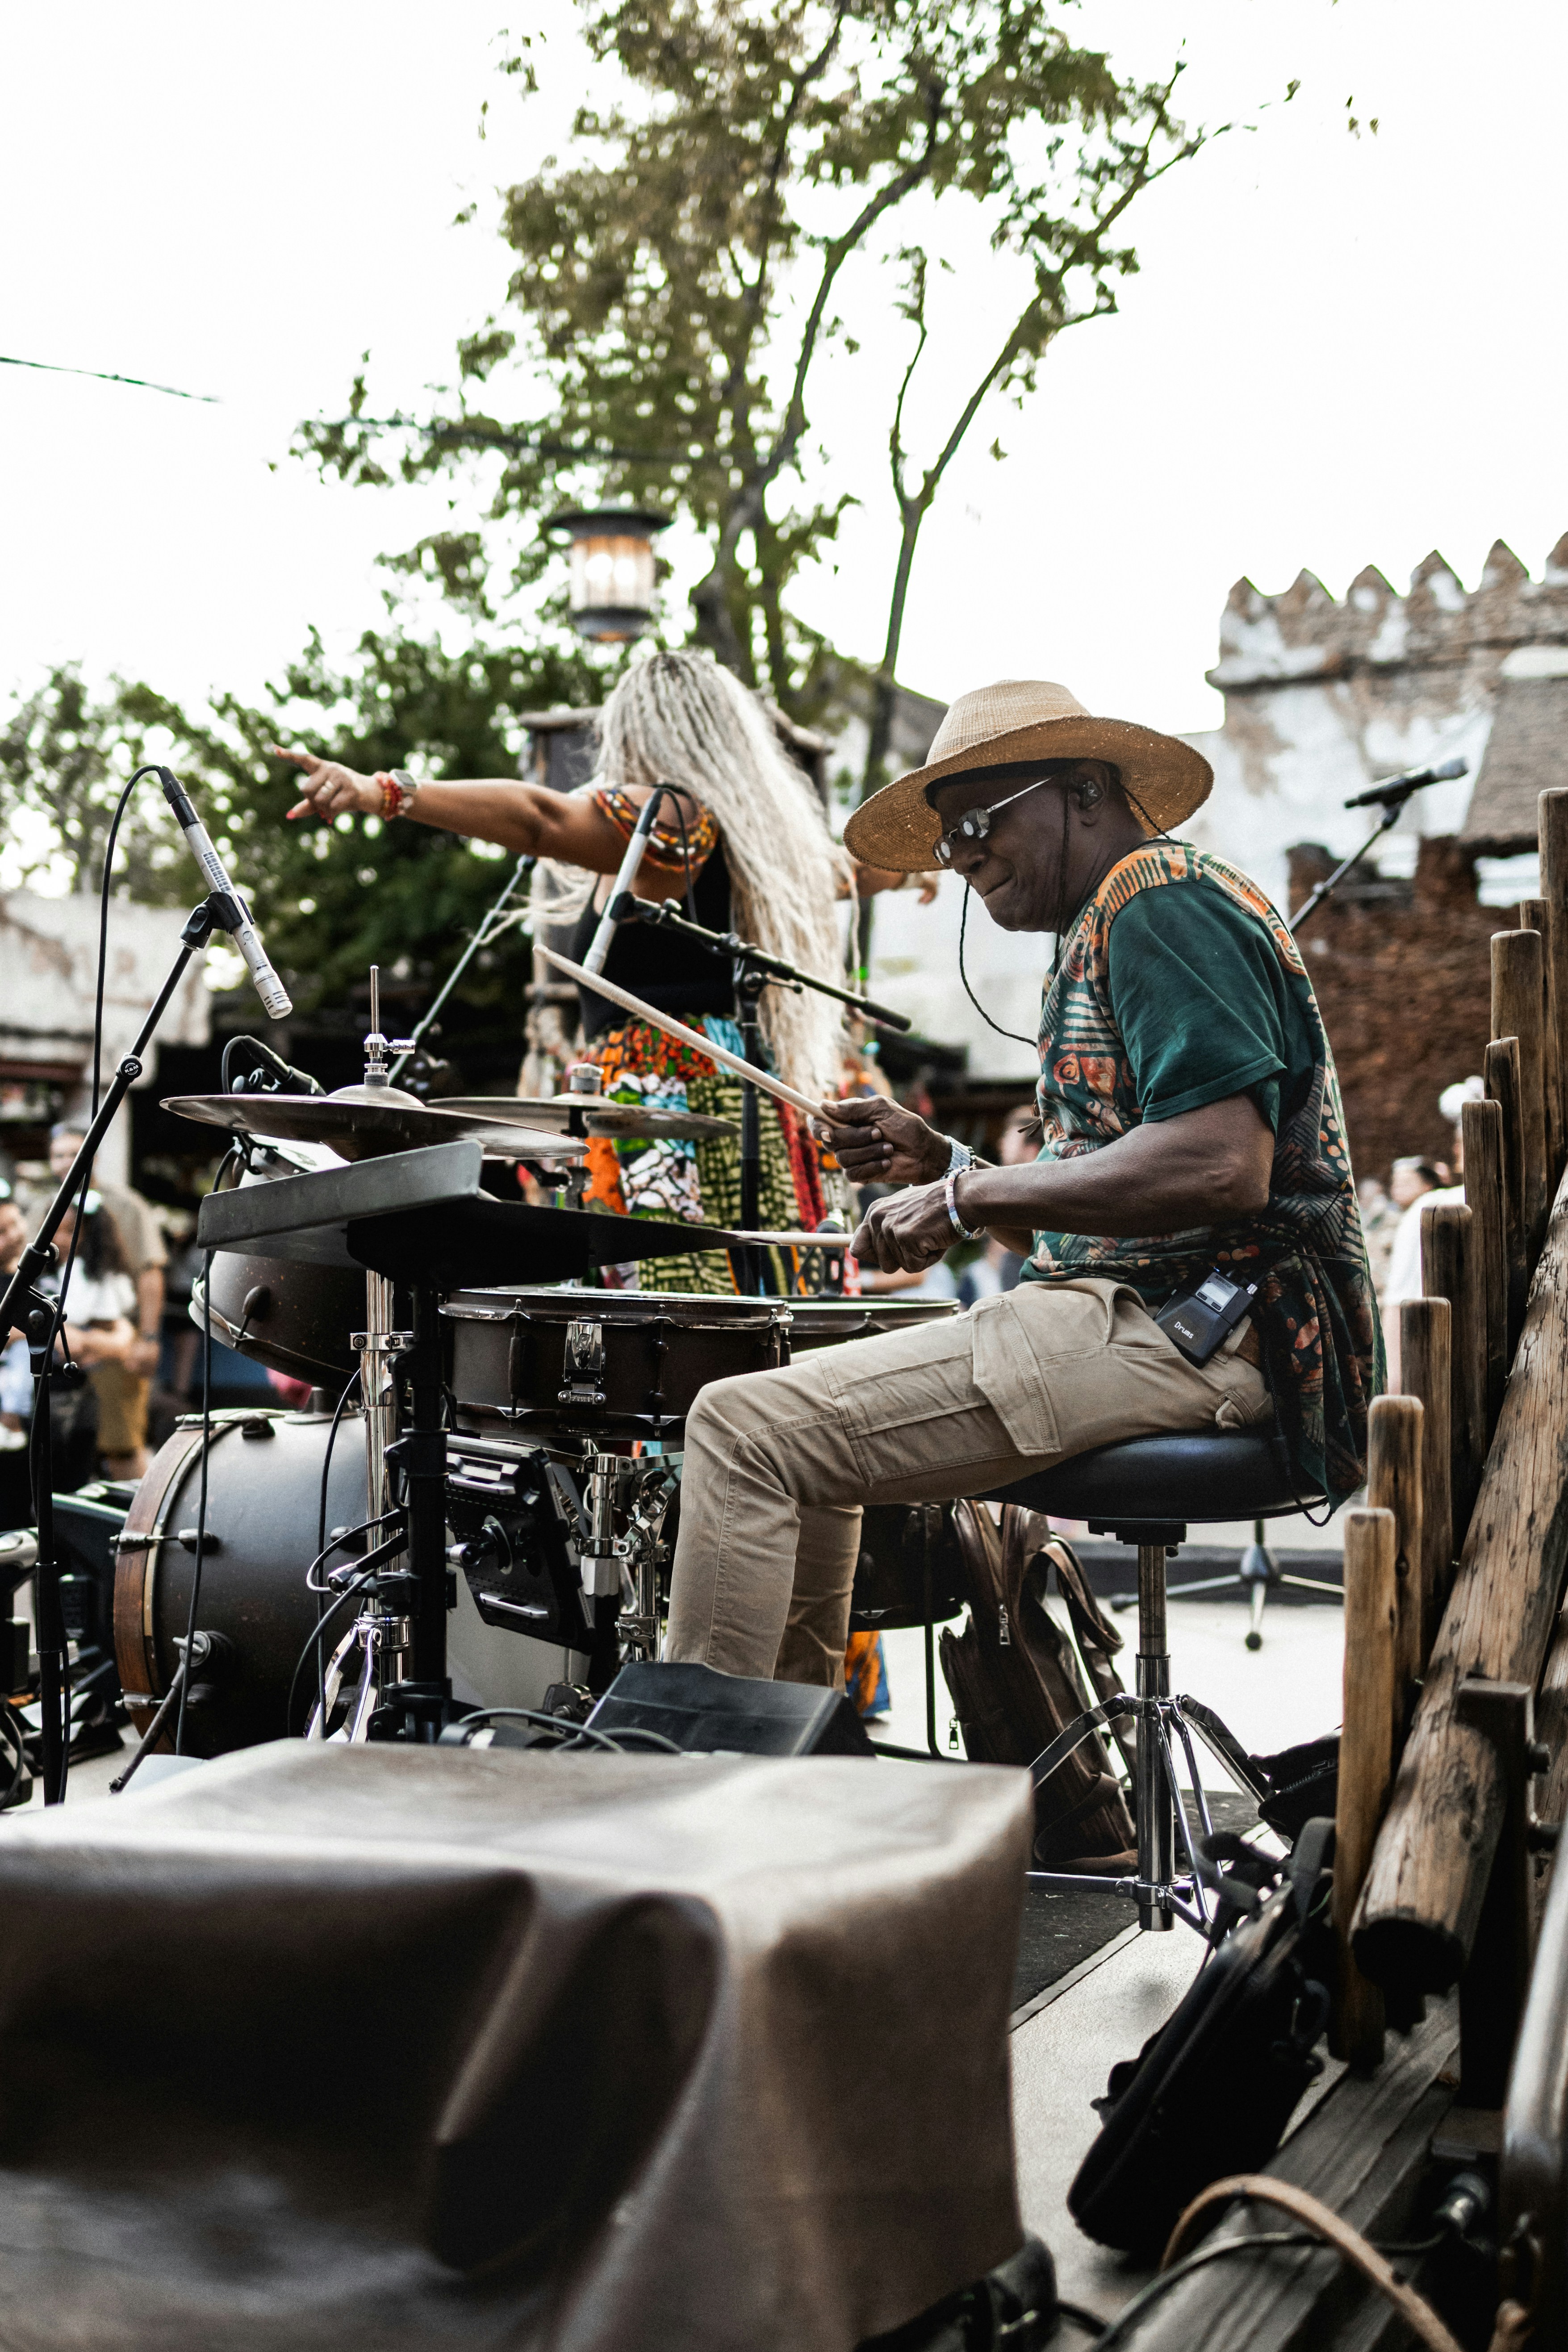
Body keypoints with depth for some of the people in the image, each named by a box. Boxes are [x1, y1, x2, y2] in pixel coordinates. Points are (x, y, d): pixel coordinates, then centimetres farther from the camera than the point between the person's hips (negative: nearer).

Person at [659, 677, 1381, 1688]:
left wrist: (970, 1197, -17)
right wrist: (944, 1168, 8)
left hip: (1188, 1334, -12)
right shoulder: (1106, 929, 23)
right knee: (813, 1432, 24)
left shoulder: (1162, 897, -9)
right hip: (1138, 1311, 12)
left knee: (747, 1428, -17)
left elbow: (1223, 1167, -24)